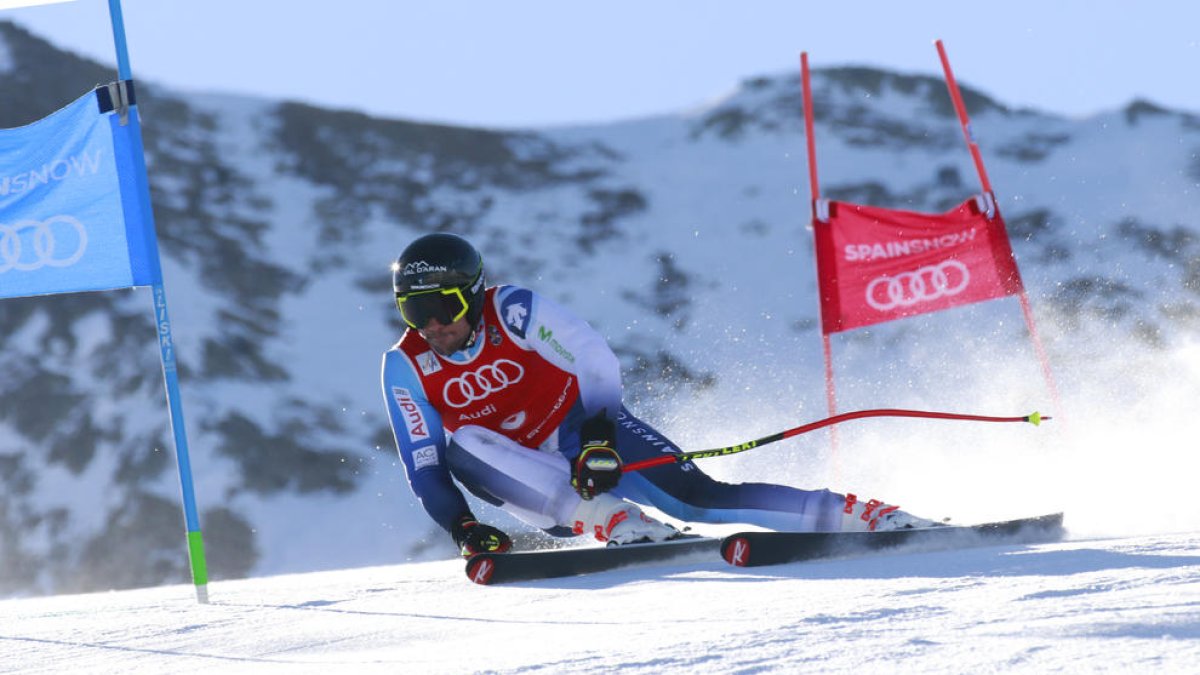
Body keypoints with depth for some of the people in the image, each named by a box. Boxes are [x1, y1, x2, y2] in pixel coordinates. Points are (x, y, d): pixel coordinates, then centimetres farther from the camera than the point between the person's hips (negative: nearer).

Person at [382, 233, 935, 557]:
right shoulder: (405, 368, -11)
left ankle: (848, 514, -19)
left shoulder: (514, 311, -18)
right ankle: (607, 518, -37)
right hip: (542, 480, 2)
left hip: (586, 429, -2)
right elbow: (424, 467, -8)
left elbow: (598, 367, -14)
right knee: (463, 446, -29)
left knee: (695, 497, -24)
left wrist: (598, 438, -28)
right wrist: (460, 527, -25)